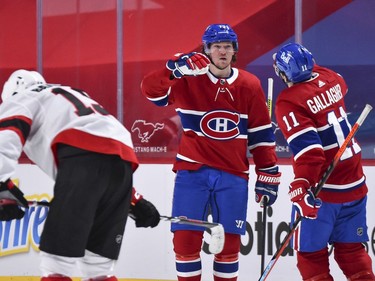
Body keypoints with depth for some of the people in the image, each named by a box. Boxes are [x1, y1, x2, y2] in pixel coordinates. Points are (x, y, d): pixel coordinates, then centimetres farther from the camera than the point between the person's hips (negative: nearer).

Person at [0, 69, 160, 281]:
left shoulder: (21, 99, 22)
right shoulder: (75, 98, 43)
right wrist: (136, 201, 38)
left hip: (84, 156, -7)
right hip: (123, 160, 7)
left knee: (56, 262, -11)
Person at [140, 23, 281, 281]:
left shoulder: (250, 85, 1)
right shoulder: (187, 80, -4)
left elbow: (262, 134, 6)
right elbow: (151, 90, -17)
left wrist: (268, 175, 5)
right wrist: (174, 68, -34)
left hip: (233, 175, 1)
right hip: (192, 171, -1)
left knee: (229, 241, 4)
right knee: (185, 238, -4)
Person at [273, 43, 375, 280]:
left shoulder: (289, 102, -16)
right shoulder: (331, 79, 3)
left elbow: (308, 149, -26)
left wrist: (301, 188, -29)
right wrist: (307, 66, 34)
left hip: (323, 190, -7)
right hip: (354, 184, 7)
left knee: (311, 252, 4)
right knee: (351, 249, 15)